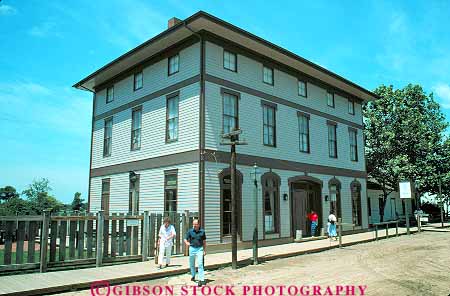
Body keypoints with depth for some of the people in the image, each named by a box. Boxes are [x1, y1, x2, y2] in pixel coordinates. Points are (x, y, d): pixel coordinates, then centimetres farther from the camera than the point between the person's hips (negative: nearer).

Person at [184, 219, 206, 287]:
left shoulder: (202, 231, -3)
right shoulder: (190, 231, -3)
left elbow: (204, 241, 6)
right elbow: (185, 239, 1)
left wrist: (204, 250, 5)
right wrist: (187, 243, -23)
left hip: (200, 249, -2)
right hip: (192, 248, 2)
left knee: (200, 264, -13)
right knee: (192, 264, 15)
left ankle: (201, 280, -14)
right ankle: (193, 276, 39)